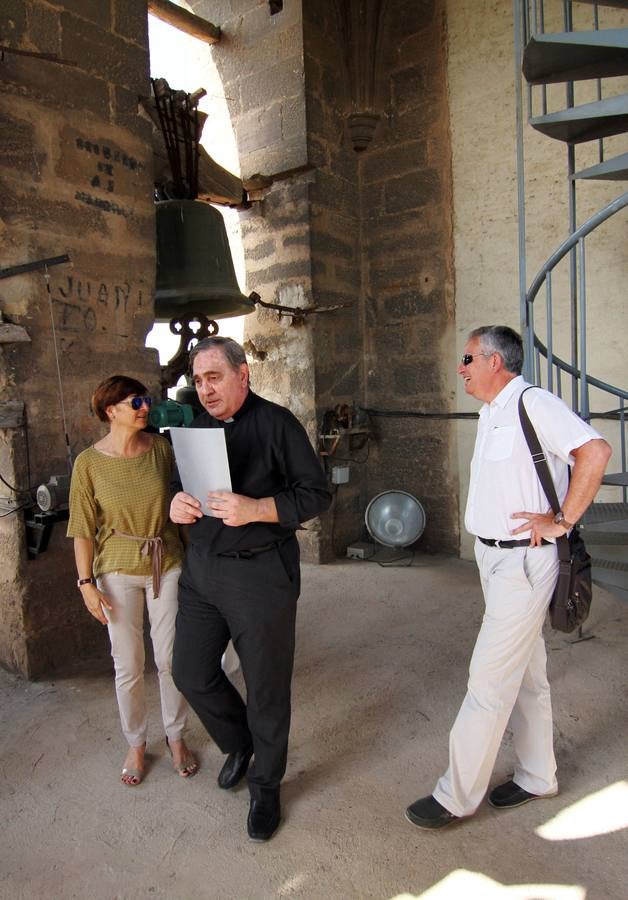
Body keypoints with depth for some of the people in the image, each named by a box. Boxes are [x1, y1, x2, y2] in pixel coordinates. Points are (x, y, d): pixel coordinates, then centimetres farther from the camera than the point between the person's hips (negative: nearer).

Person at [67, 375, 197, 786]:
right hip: (119, 570, -1)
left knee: (171, 659, 10)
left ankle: (176, 736, 33)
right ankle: (136, 744, 33)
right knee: (128, 665, 9)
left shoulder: (161, 447, -5)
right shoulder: (88, 463, -8)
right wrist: (87, 582, -6)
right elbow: (84, 529, -3)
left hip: (168, 564, 1)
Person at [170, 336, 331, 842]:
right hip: (201, 568, 6)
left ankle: (266, 786, 34)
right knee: (191, 673, 13)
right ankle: (239, 743, 43)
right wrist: (176, 505, -6)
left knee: (266, 687, 8)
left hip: (261, 573, -5)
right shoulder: (195, 427, 9)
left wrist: (256, 509, -25)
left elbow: (317, 494, -11)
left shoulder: (277, 423, -9)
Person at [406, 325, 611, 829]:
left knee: (490, 679, -1)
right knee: (525, 674, 19)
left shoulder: (534, 404, -17)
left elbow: (595, 451, -28)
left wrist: (562, 521, -22)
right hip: (494, 557, 10)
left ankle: (457, 796, 13)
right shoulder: (491, 414, 12)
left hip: (523, 561, -9)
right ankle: (538, 777, 36)